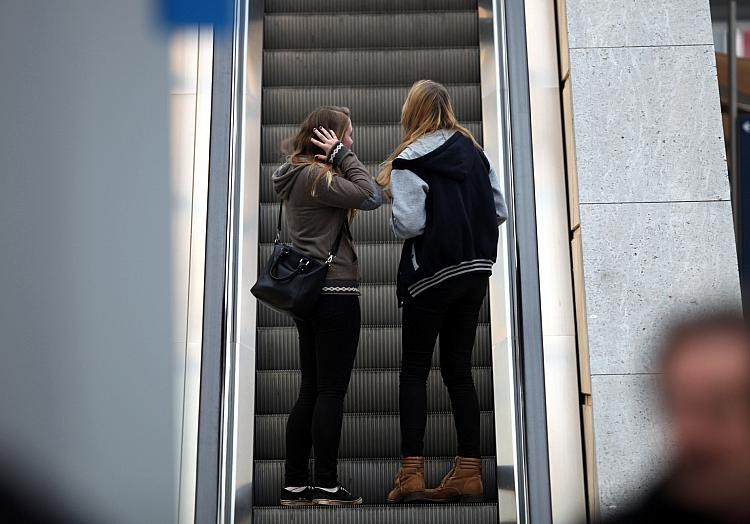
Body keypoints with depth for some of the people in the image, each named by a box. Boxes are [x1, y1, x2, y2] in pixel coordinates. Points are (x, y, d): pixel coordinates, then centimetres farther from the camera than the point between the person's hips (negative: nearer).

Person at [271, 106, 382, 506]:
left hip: (308, 292, 10)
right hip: (335, 293, -9)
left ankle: (294, 484, 16)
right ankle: (326, 485, 6)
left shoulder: (296, 175, 17)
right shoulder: (317, 177, -12)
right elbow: (370, 196, -17)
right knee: (331, 392, -2)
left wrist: (338, 158, 3)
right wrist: (342, 155, -9)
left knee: (310, 391, 11)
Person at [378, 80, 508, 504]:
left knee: (414, 370, 5)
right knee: (459, 369, 11)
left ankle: (412, 472, 1)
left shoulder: (409, 160, -9)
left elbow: (408, 225, -16)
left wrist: (393, 194, 3)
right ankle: (469, 472, 13)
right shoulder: (474, 151, 9)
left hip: (432, 273, -5)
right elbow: (500, 210, 9)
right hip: (476, 270, 6)